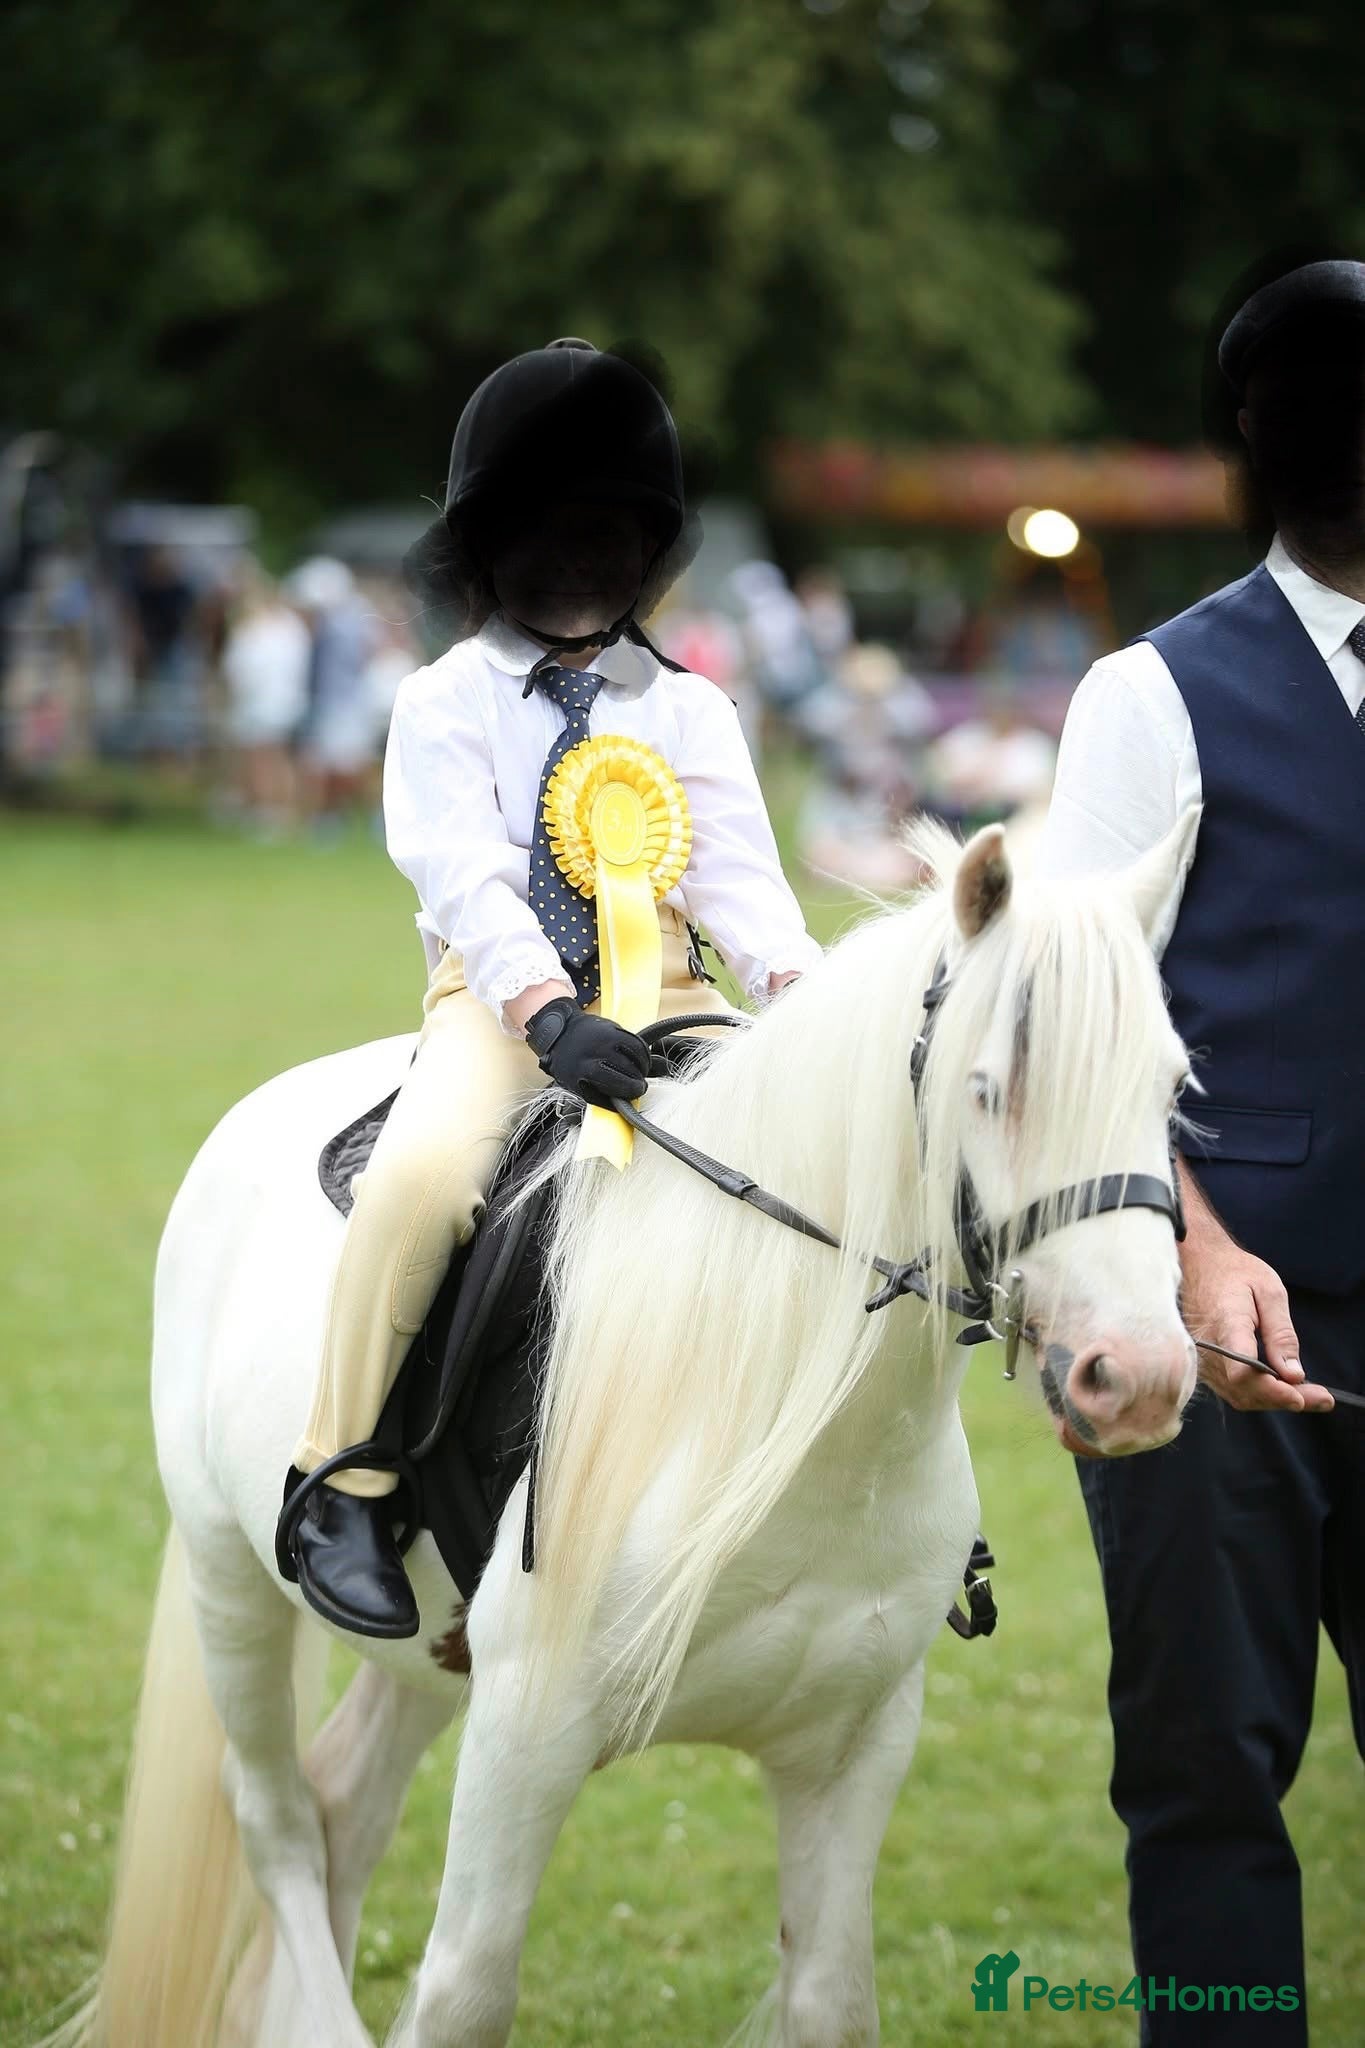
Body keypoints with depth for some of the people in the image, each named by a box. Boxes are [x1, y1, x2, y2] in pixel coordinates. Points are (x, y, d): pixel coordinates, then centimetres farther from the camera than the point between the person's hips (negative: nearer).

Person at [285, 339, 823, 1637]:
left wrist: (802, 995, -22)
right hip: (499, 1000, -3)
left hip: (661, 996, 3)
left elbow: (738, 876, 0)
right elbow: (466, 879, -11)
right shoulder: (444, 704, 4)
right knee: (428, 1171, -34)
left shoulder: (686, 712, 13)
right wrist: (551, 1012, -30)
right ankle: (342, 1482, -21)